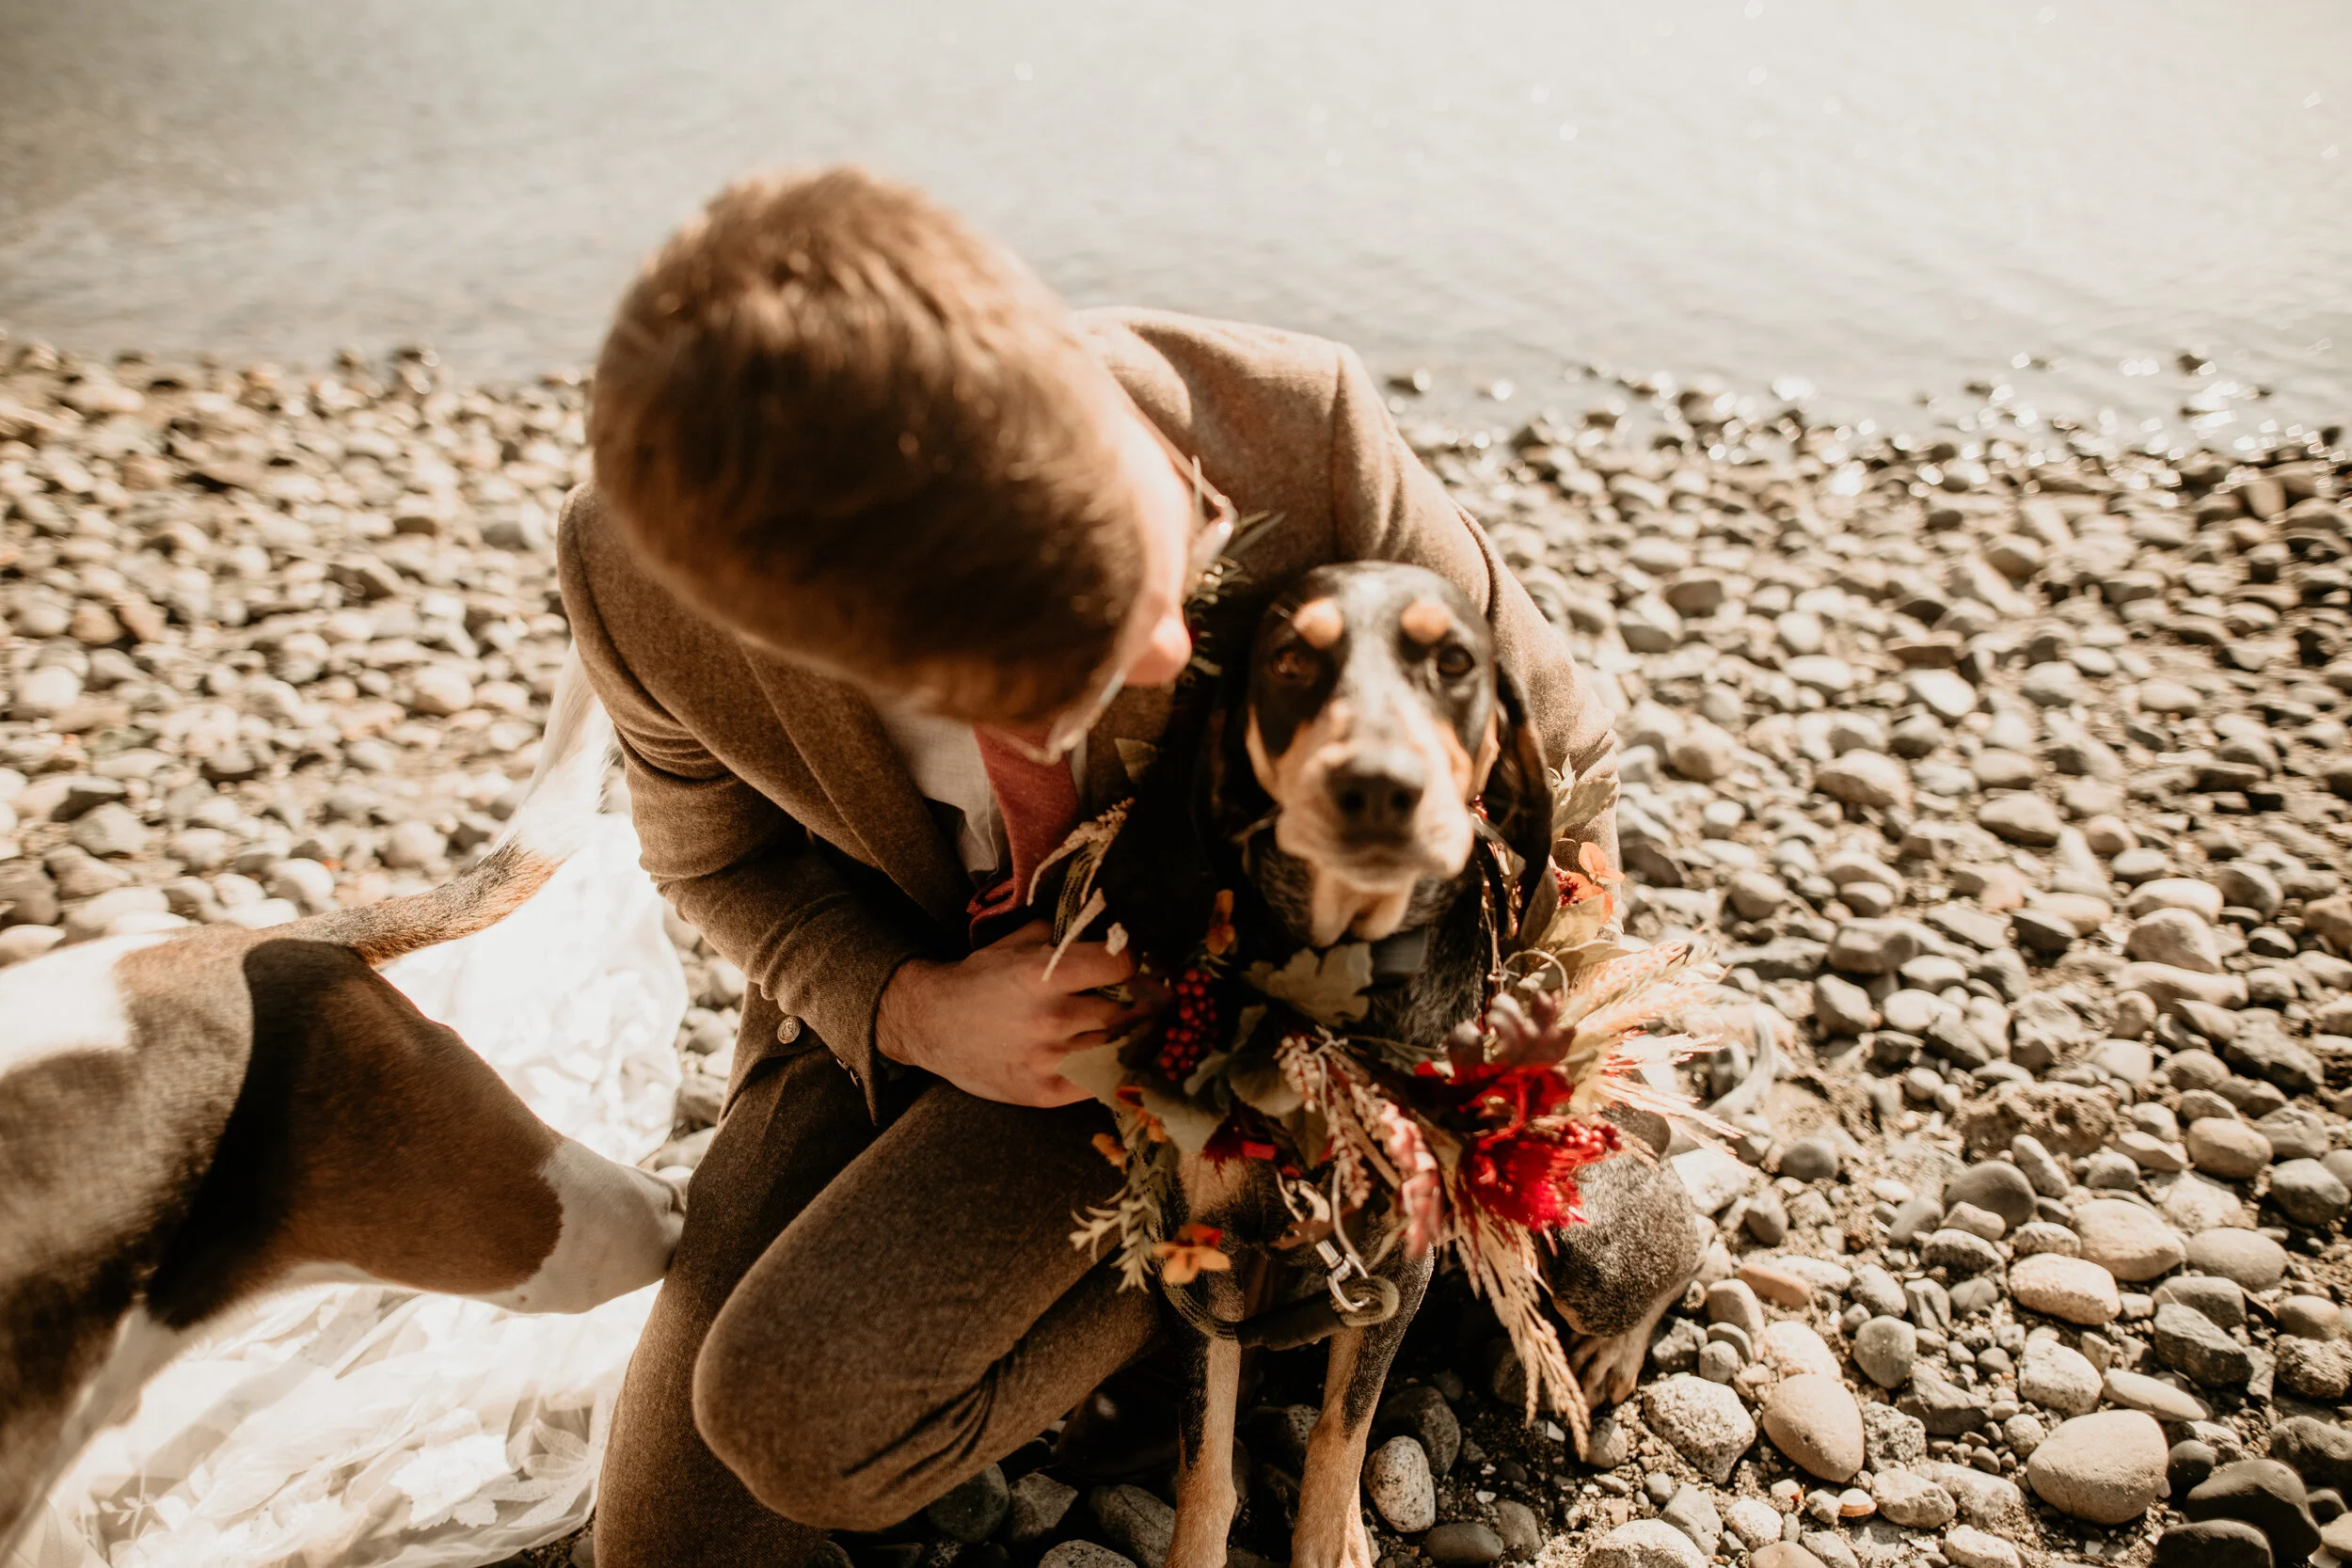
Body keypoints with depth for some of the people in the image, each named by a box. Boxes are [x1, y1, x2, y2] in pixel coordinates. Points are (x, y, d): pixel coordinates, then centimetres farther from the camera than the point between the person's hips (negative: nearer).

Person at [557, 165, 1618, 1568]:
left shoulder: (1295, 432, -33)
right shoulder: (636, 576, -29)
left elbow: (1551, 749, -13)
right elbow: (718, 852, -5)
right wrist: (909, 1011, -23)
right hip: (884, 985, 3)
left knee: (802, 1413, -21)